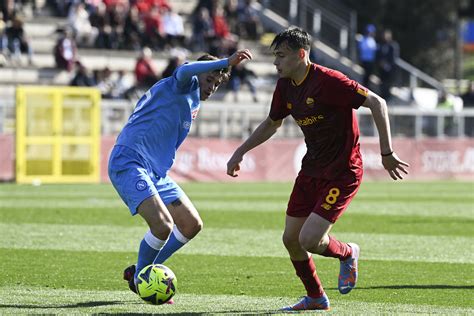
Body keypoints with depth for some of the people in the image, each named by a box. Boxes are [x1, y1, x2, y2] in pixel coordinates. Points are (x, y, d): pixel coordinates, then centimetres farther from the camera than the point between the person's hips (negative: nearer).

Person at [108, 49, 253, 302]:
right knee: (163, 225, -24)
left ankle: (140, 271, 18)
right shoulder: (184, 88, -6)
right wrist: (226, 62, -36)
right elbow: (185, 71, -33)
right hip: (129, 164, -10)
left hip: (156, 172, 10)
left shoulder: (193, 103, 22)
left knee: (192, 224, 6)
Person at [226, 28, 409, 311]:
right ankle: (316, 298, 27)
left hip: (342, 173, -8)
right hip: (311, 170, 8)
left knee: (309, 240, -16)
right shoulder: (285, 86, 3)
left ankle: (347, 254, 18)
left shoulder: (328, 81, -22)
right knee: (291, 239, 7)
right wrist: (240, 152, 17)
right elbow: (272, 124, 22)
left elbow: (377, 103, -20)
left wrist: (387, 153, -20)